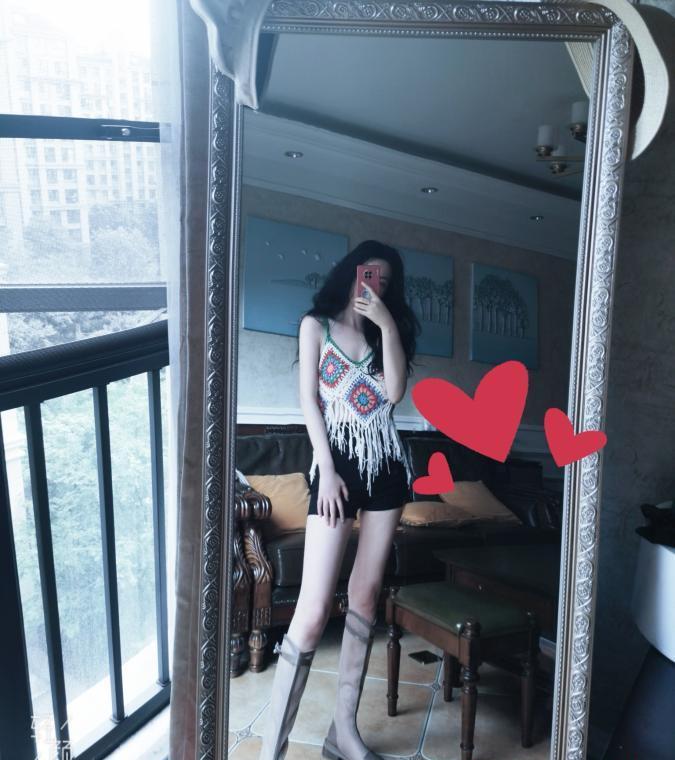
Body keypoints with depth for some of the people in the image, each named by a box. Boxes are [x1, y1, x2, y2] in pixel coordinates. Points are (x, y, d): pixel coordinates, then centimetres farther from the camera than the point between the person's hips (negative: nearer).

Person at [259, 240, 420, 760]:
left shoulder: (383, 330, 16)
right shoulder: (317, 325, 6)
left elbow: (394, 393, -1)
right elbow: (308, 399, -2)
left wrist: (387, 325, -5)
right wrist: (326, 469, -11)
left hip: (386, 463, 5)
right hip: (338, 463, -4)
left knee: (366, 596, 8)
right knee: (315, 609, -10)